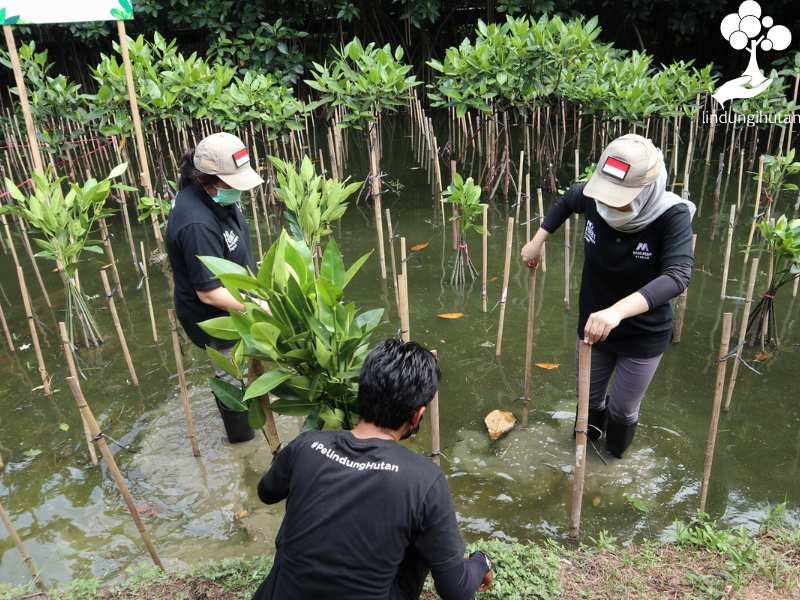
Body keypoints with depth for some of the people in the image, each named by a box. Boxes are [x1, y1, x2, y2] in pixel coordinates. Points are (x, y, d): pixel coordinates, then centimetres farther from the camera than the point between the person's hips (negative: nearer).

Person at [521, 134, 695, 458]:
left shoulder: (672, 215, -31)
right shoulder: (594, 197, -20)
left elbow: (677, 276, -45)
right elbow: (567, 200, 5)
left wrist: (618, 310, -59)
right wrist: (537, 241, 1)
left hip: (644, 335, -3)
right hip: (593, 325, 3)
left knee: (623, 409, 19)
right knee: (590, 398, 25)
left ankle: (613, 460, 52)